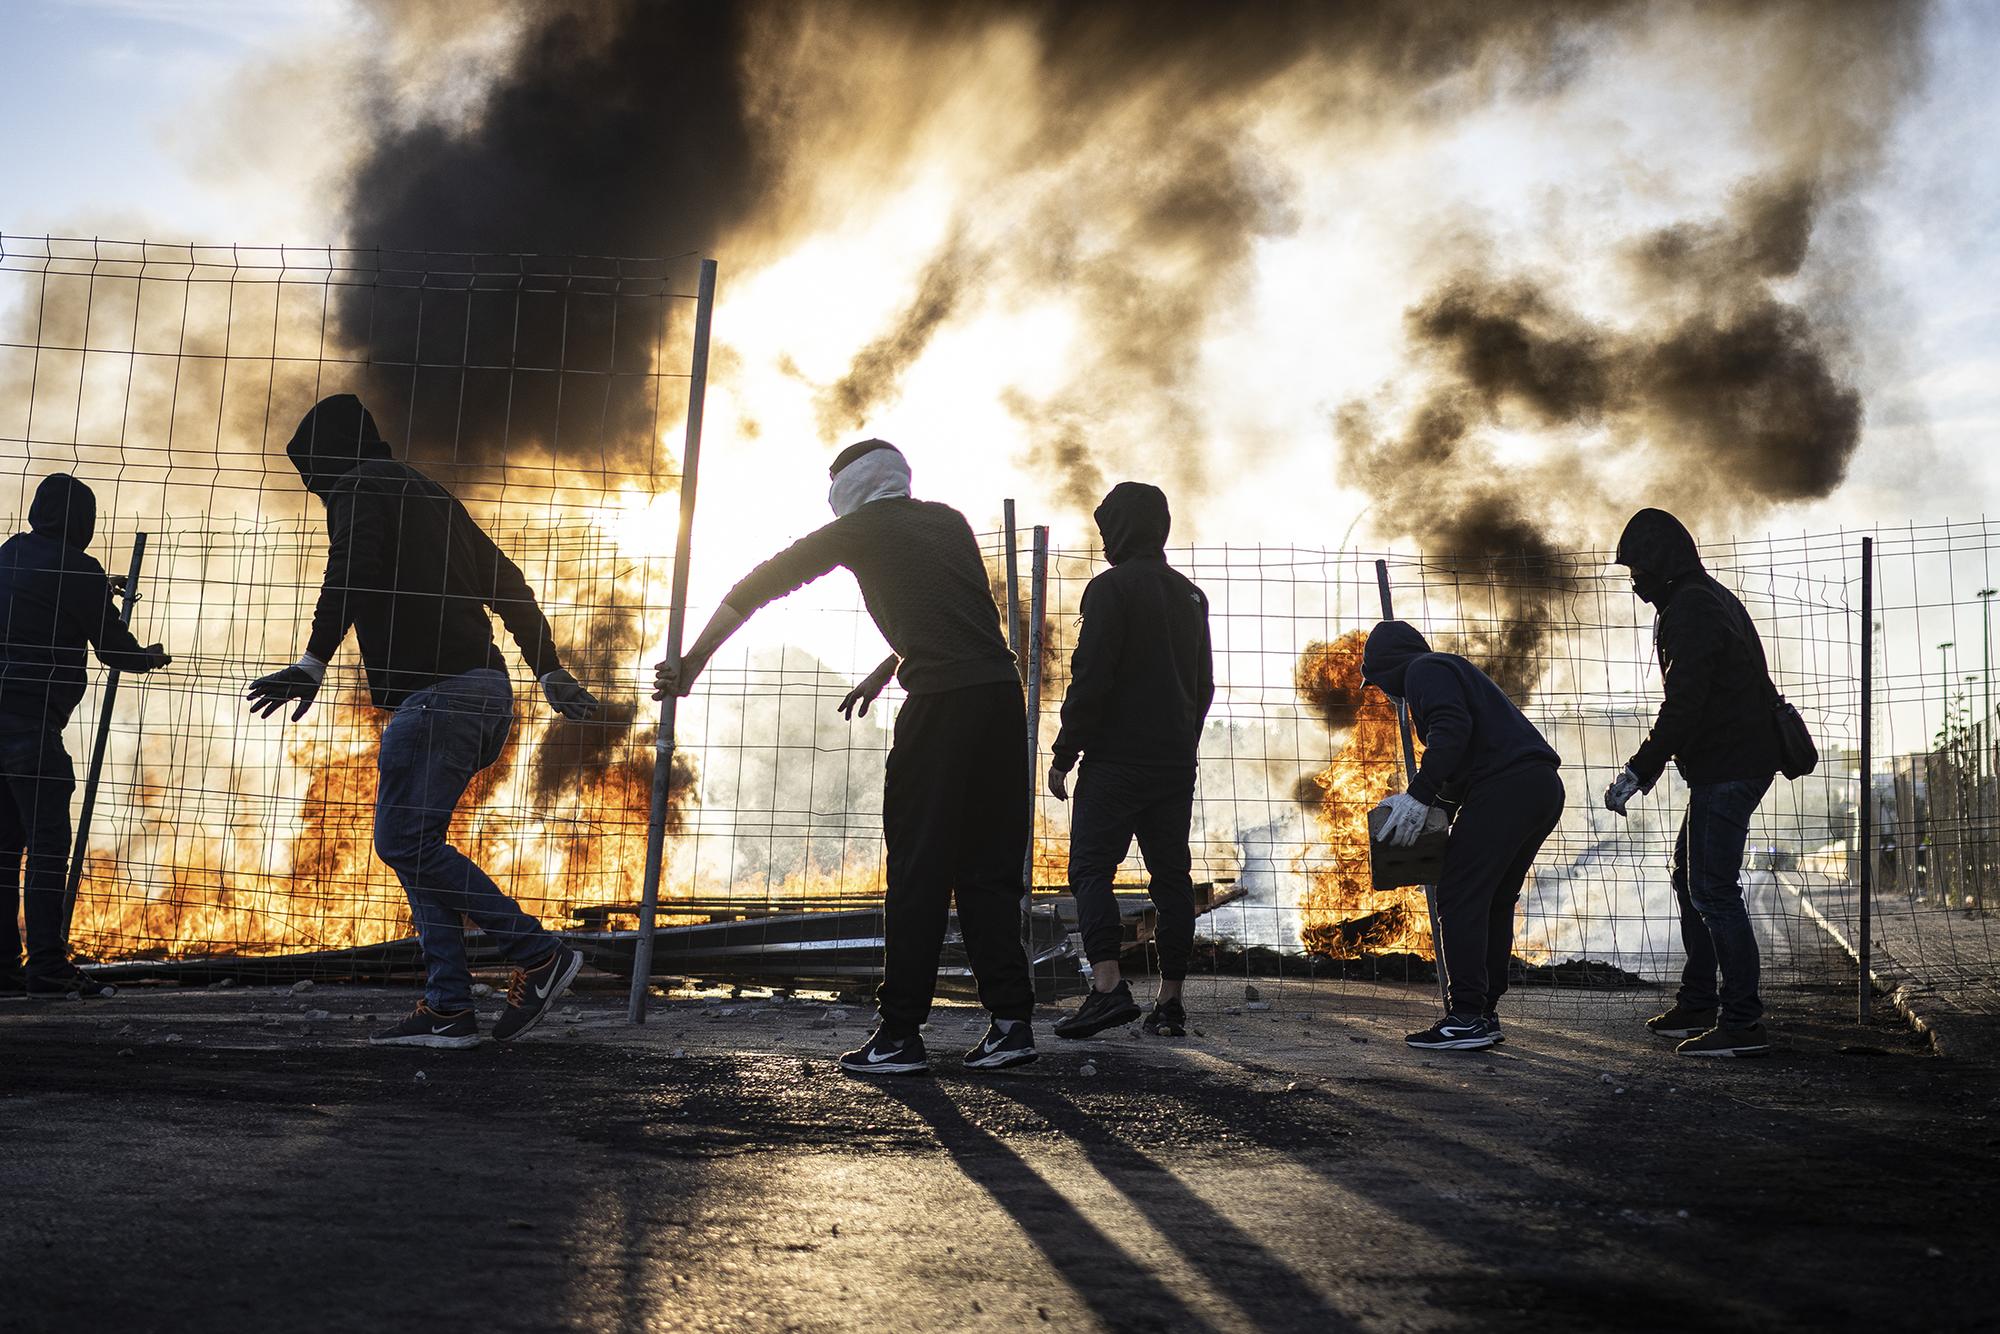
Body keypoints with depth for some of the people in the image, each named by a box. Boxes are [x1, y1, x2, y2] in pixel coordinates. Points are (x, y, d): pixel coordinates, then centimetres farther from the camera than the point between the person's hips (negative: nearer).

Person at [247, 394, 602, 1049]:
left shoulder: (358, 487, 2)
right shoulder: (430, 493, 27)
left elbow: (351, 571, -19)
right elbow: (509, 585, 26)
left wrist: (313, 664, -27)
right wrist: (551, 674, 30)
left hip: (435, 693, -9)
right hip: (488, 693, 9)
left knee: (402, 840, -6)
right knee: (416, 841, 11)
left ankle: (539, 954, -7)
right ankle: (448, 1010, 6)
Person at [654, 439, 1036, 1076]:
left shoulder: (861, 528, 10)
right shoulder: (950, 521, 24)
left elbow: (756, 587, 14)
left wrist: (692, 663, 23)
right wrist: (885, 672, 43)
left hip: (942, 702, -5)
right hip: (1003, 695, 5)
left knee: (919, 868, -1)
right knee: (988, 867, 9)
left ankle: (901, 1030, 0)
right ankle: (1011, 1019, 5)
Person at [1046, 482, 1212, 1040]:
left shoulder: (1112, 587, -7)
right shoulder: (1190, 596, 16)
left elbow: (1090, 678, -13)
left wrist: (1064, 753, -8)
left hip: (1116, 759, -7)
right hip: (1177, 764, 7)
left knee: (1090, 868, -7)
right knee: (1171, 875, 7)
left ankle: (1108, 984, -21)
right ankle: (1170, 1001, 7)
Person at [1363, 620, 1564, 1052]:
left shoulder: (1424, 671, 2)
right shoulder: (1451, 669, 32)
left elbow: (1452, 729, -17)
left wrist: (1419, 795, -19)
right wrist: (1440, 806, 24)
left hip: (1506, 786, -10)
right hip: (1544, 788, 10)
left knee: (1461, 898, -8)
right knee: (1495, 903, 14)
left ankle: (1466, 1018, -12)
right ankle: (1485, 1015, 15)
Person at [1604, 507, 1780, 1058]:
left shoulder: (1690, 608, -15)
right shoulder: (1710, 598, 18)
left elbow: (1683, 704, -24)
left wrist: (1638, 770, -23)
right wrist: (1649, 765, 21)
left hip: (1726, 767, -11)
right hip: (1742, 759, 11)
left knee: (1713, 890, -10)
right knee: (1690, 878, 19)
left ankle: (1743, 1023, -8)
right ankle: (1698, 1005, 26)